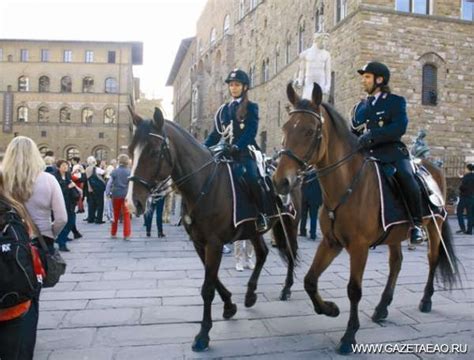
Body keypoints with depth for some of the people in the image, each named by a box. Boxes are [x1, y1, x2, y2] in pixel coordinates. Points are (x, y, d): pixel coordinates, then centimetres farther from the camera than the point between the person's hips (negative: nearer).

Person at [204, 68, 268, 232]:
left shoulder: (251, 108, 4)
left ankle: (262, 215, -13)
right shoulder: (223, 109, 17)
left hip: (246, 151, -5)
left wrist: (237, 147, -27)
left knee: (251, 177, -29)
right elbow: (215, 134, 17)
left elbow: (251, 132, -11)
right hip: (226, 152, 5)